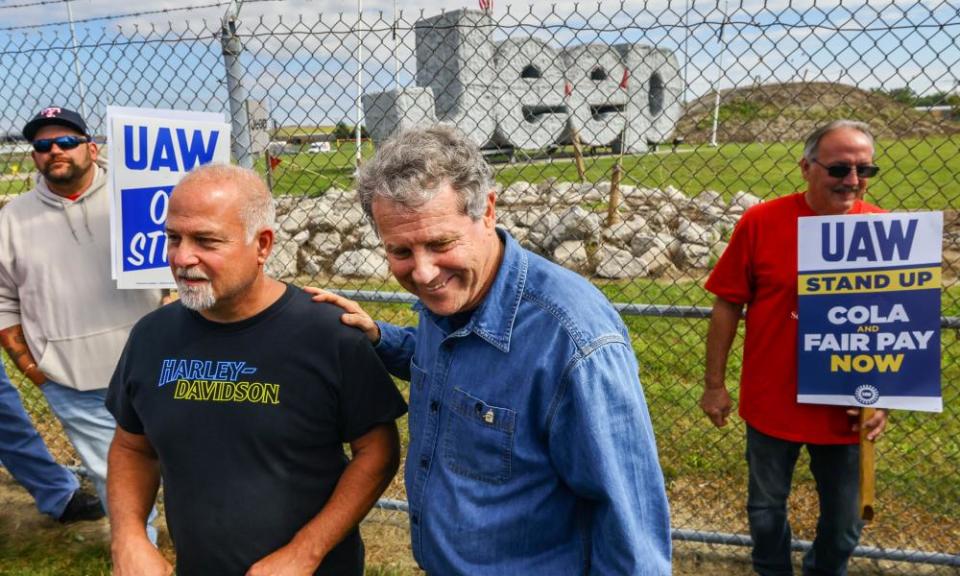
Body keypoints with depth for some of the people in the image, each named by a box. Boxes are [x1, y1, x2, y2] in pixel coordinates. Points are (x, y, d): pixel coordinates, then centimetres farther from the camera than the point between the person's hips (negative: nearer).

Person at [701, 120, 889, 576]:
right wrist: (714, 384, -4)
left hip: (848, 412, 1)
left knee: (844, 522, 20)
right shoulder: (760, 222, -11)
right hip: (771, 404, -1)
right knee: (766, 509, 20)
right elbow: (727, 306, -6)